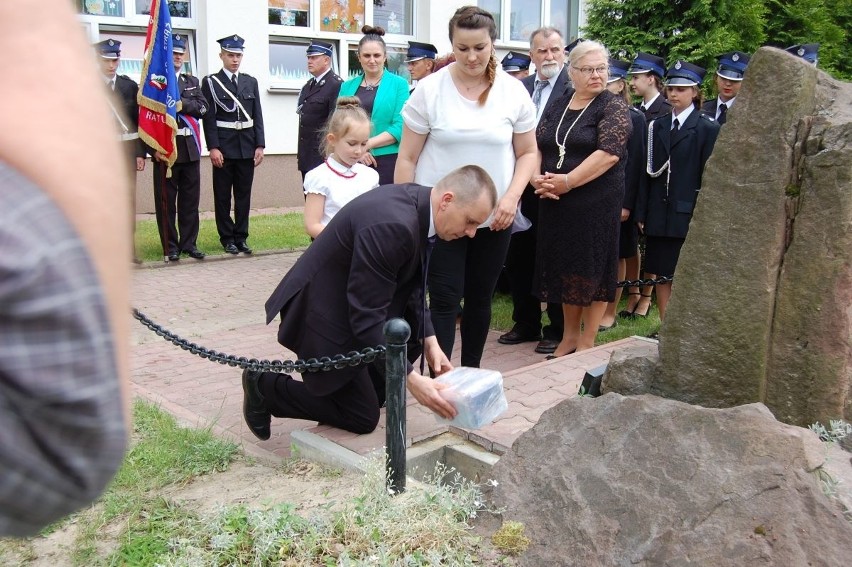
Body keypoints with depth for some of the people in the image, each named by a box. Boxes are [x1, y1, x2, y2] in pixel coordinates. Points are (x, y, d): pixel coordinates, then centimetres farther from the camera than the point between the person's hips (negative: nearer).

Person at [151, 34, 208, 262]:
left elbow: (202, 107, 3)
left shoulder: (192, 82, 17)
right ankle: (170, 246, 8)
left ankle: (189, 243, 16)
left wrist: (182, 104, -14)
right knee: (166, 200, 1)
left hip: (190, 149, 5)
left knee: (191, 198, 8)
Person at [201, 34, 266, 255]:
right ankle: (227, 238, 12)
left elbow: (257, 116, 9)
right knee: (223, 195, 3)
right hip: (223, 146, -3)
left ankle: (241, 237, 15)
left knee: (244, 194, 7)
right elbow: (209, 117, -5)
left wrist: (260, 145, 0)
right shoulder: (210, 82, 1)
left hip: (247, 146, 3)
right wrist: (213, 148, -13)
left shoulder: (251, 82, 12)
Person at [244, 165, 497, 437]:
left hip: (352, 300, 9)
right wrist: (411, 379, -28)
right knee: (362, 418, 1)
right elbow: (366, 318, -30)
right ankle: (265, 385, 12)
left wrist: (429, 340, -2)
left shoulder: (418, 203, -4)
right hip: (323, 312, -9)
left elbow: (412, 283, 7)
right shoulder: (390, 225, -33)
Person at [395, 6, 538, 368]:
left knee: (480, 298, 12)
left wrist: (512, 196, -9)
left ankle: (471, 373, 28)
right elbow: (407, 158, -3)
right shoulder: (430, 90, -6)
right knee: (445, 300, -3)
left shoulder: (513, 91, 0)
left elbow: (527, 153, 6)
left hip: (495, 216, 2)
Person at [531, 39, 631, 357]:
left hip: (597, 203, -5)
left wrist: (567, 181, -20)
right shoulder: (557, 107, 12)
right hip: (555, 203, 5)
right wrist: (537, 179, -11)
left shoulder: (613, 107, -4)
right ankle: (569, 336, 26)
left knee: (592, 270, 2)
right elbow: (534, 146, 8)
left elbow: (609, 153, -16)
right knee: (564, 267, 11)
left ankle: (587, 343, 15)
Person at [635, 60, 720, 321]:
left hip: (689, 215, -4)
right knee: (662, 274, 10)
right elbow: (649, 173, 8)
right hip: (660, 214, 5)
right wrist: (642, 213, 4)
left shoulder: (708, 128, -2)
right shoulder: (657, 126, 11)